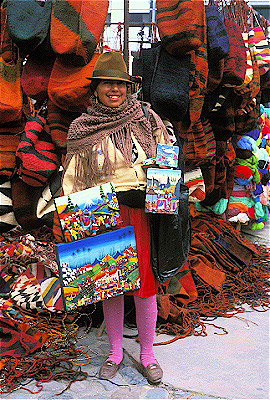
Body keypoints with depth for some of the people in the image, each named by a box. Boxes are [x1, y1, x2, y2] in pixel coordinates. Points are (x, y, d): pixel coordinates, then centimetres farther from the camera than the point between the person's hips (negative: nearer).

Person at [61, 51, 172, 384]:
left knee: (145, 283, 3)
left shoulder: (146, 118, 4)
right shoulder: (82, 128, 3)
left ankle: (147, 353, 24)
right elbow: (72, 181, 7)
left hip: (143, 212, 0)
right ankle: (115, 352, 30)